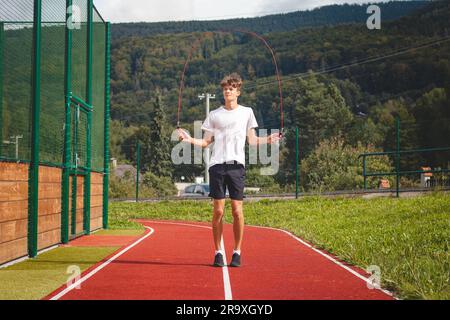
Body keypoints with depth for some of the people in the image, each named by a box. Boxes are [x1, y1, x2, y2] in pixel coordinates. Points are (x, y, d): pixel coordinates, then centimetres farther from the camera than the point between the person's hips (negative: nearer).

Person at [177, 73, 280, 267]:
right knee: (218, 211, -2)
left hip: (236, 165, 0)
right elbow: (206, 142, 11)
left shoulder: (246, 112, 12)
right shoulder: (214, 115, 12)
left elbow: (252, 140, 11)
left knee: (237, 210, -4)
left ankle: (237, 252, 6)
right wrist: (189, 139, -5)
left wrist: (267, 140, -6)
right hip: (217, 165, 0)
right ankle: (218, 252, 7)